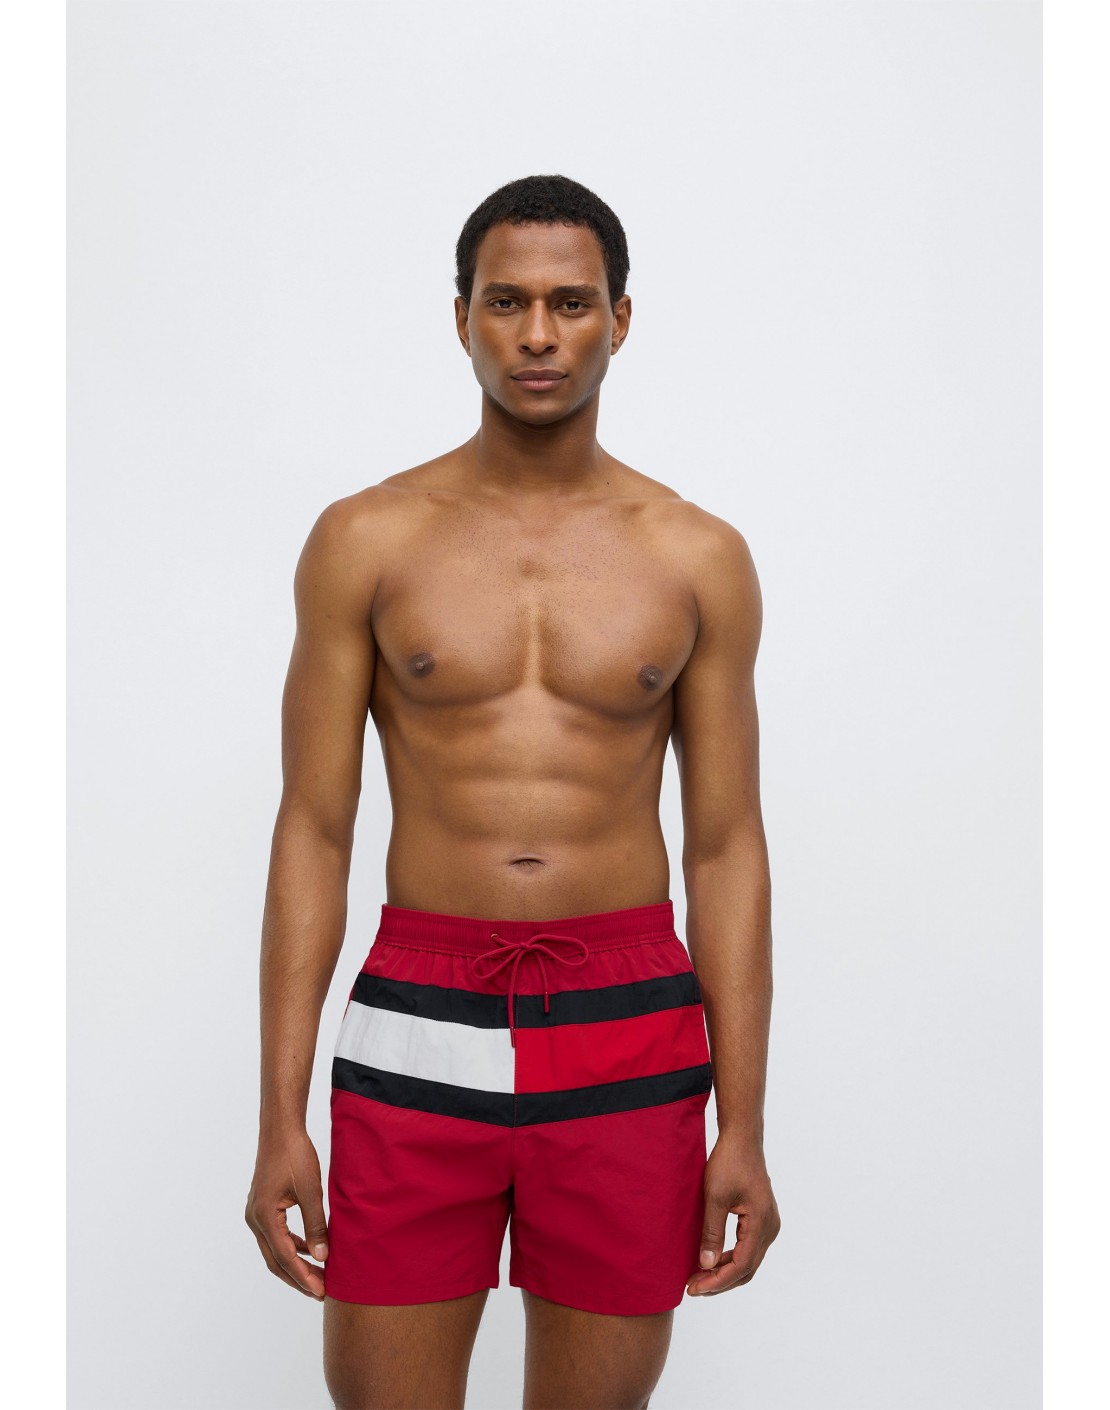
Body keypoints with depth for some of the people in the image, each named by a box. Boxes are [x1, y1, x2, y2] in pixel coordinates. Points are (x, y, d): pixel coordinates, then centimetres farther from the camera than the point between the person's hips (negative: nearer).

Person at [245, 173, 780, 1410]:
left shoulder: (700, 557, 3)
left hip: (630, 1038, 1)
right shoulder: (365, 541, 1)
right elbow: (312, 832, 0)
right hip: (417, 1029, 0)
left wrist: (744, 1127, 1)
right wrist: (280, 1119, -4)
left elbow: (726, 849, 4)